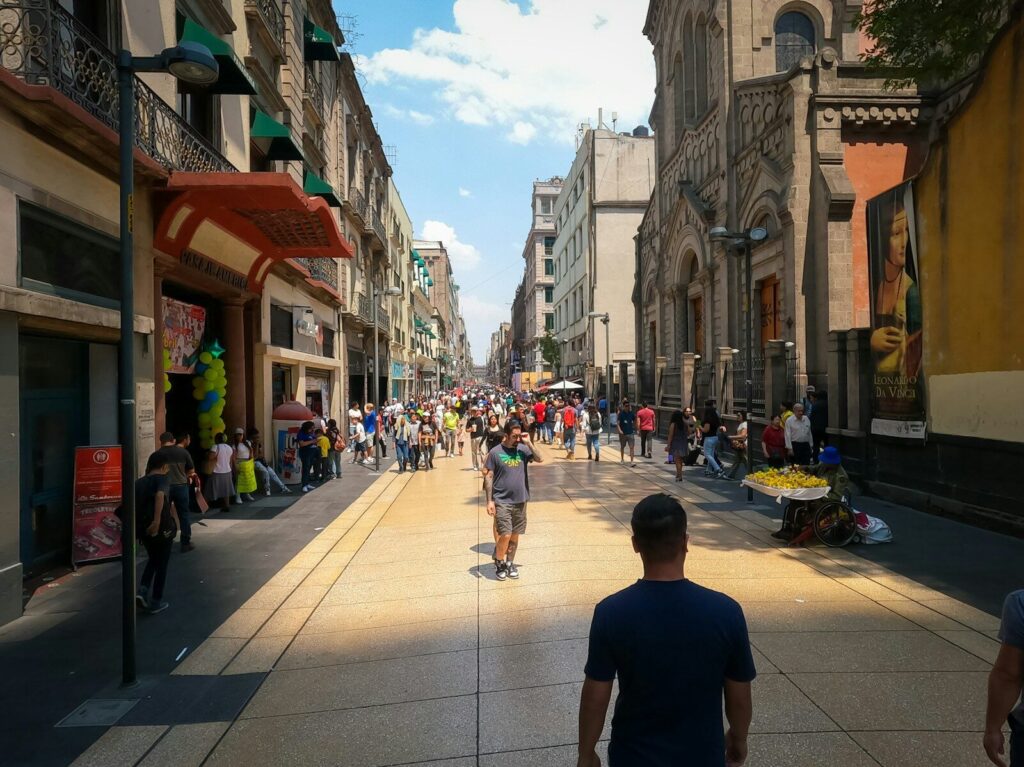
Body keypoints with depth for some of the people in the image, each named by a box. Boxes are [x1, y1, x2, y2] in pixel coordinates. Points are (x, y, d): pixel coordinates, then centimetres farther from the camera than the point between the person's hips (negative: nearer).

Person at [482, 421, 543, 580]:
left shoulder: (523, 449, 1)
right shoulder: (495, 452, -9)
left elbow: (539, 459, -9)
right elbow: (488, 477, -6)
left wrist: (528, 443, -15)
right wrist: (489, 501, -10)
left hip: (520, 500, 4)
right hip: (502, 501, -4)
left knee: (515, 535, 12)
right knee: (505, 535, -10)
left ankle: (510, 563, 30)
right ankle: (499, 563, 13)